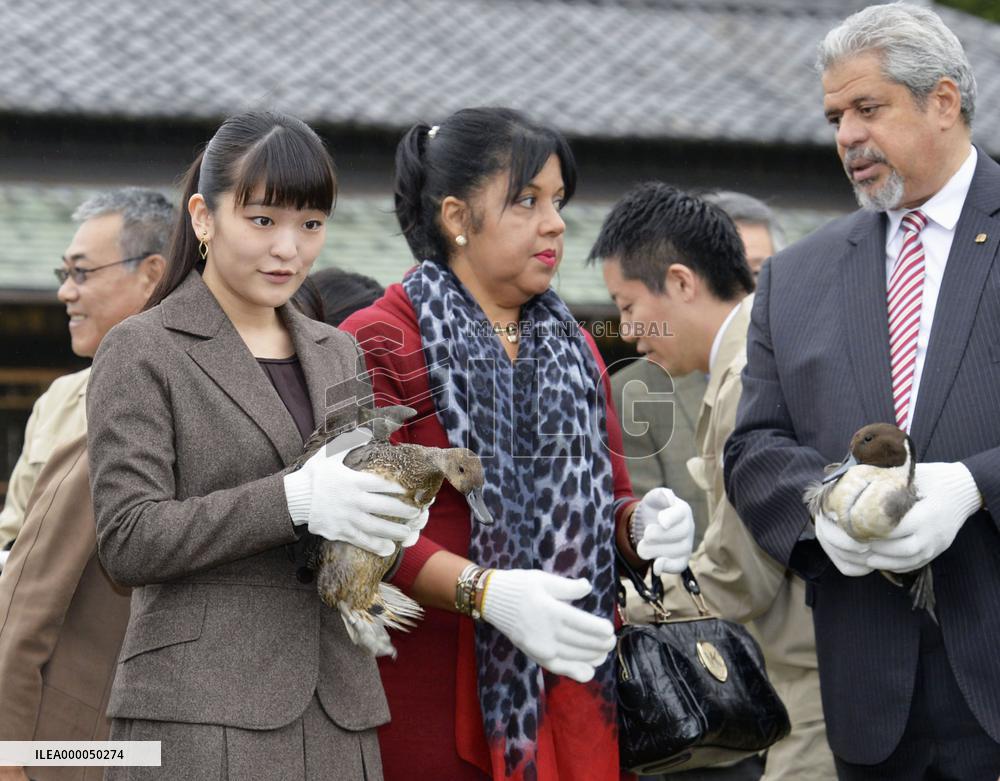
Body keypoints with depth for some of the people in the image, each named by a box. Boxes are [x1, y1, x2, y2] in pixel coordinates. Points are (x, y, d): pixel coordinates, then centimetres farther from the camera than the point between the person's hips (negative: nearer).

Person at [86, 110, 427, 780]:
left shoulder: (338, 355, 18)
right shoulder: (142, 353, -1)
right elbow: (128, 541, -9)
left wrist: (394, 514, -2)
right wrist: (293, 500, -19)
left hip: (337, 711, 5)